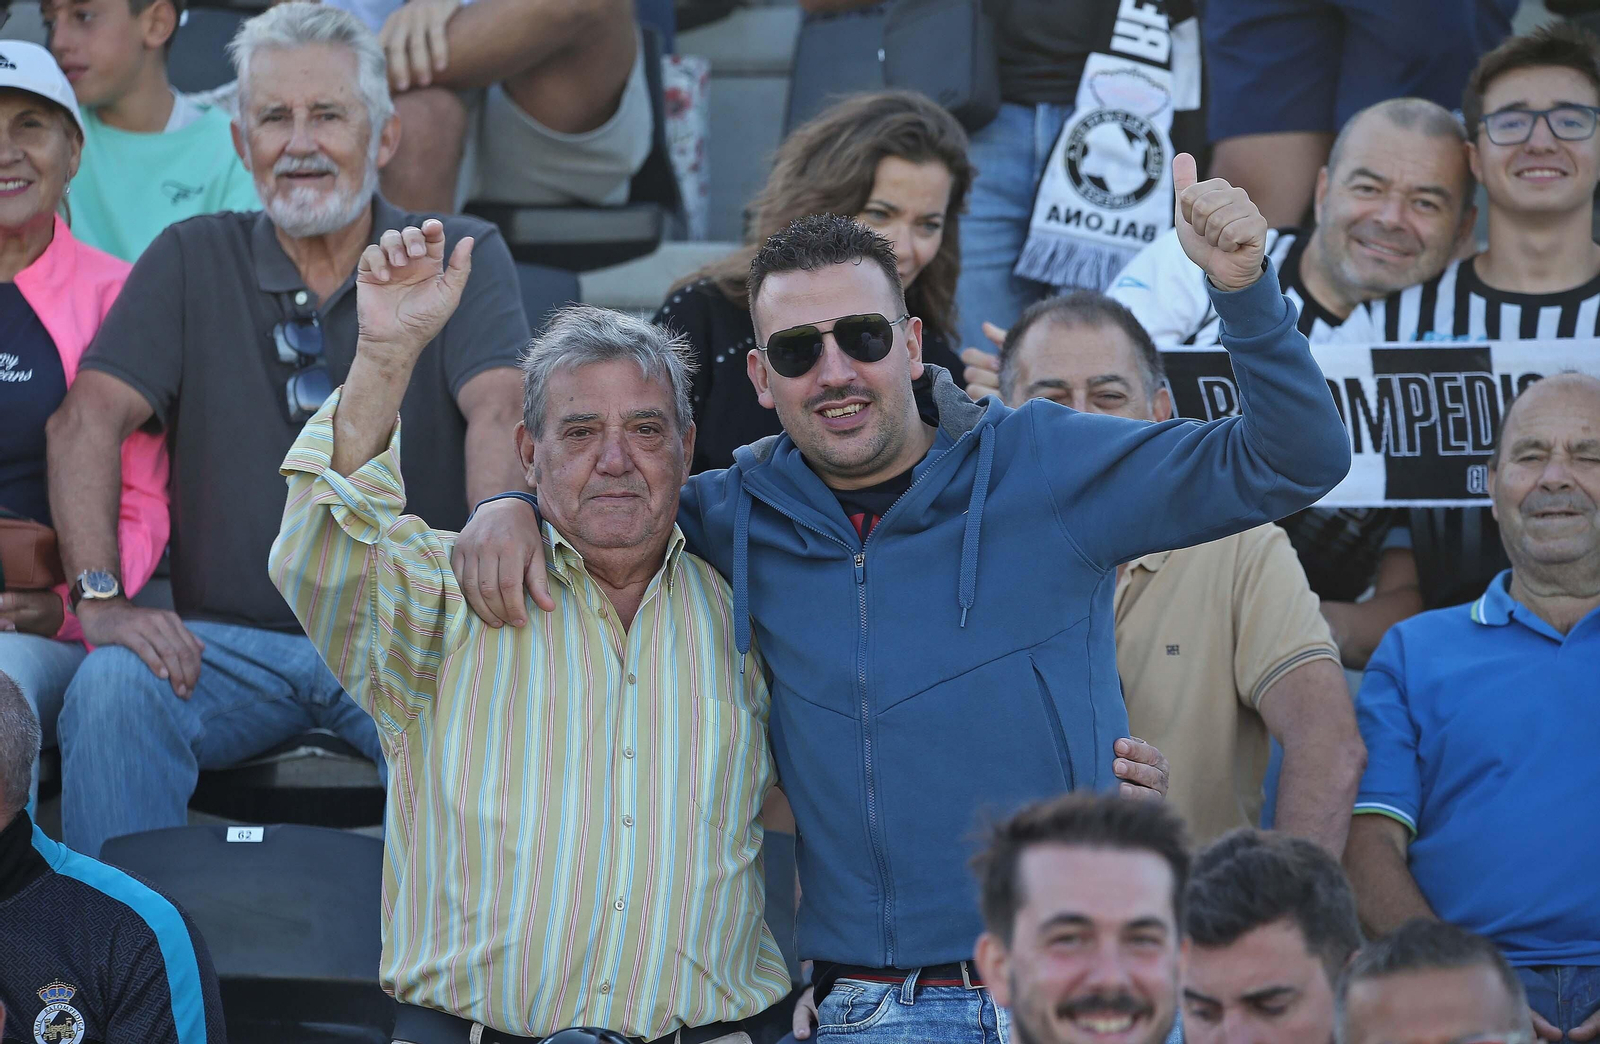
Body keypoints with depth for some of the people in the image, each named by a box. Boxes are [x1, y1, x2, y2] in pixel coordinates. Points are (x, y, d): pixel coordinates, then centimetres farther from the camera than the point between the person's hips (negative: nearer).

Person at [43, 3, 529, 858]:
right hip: (231, 642, 2)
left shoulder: (461, 258, 5)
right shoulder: (190, 263, 10)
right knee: (111, 686, -28)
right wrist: (100, 595, -16)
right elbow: (89, 417, 0)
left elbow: (499, 409, -13)